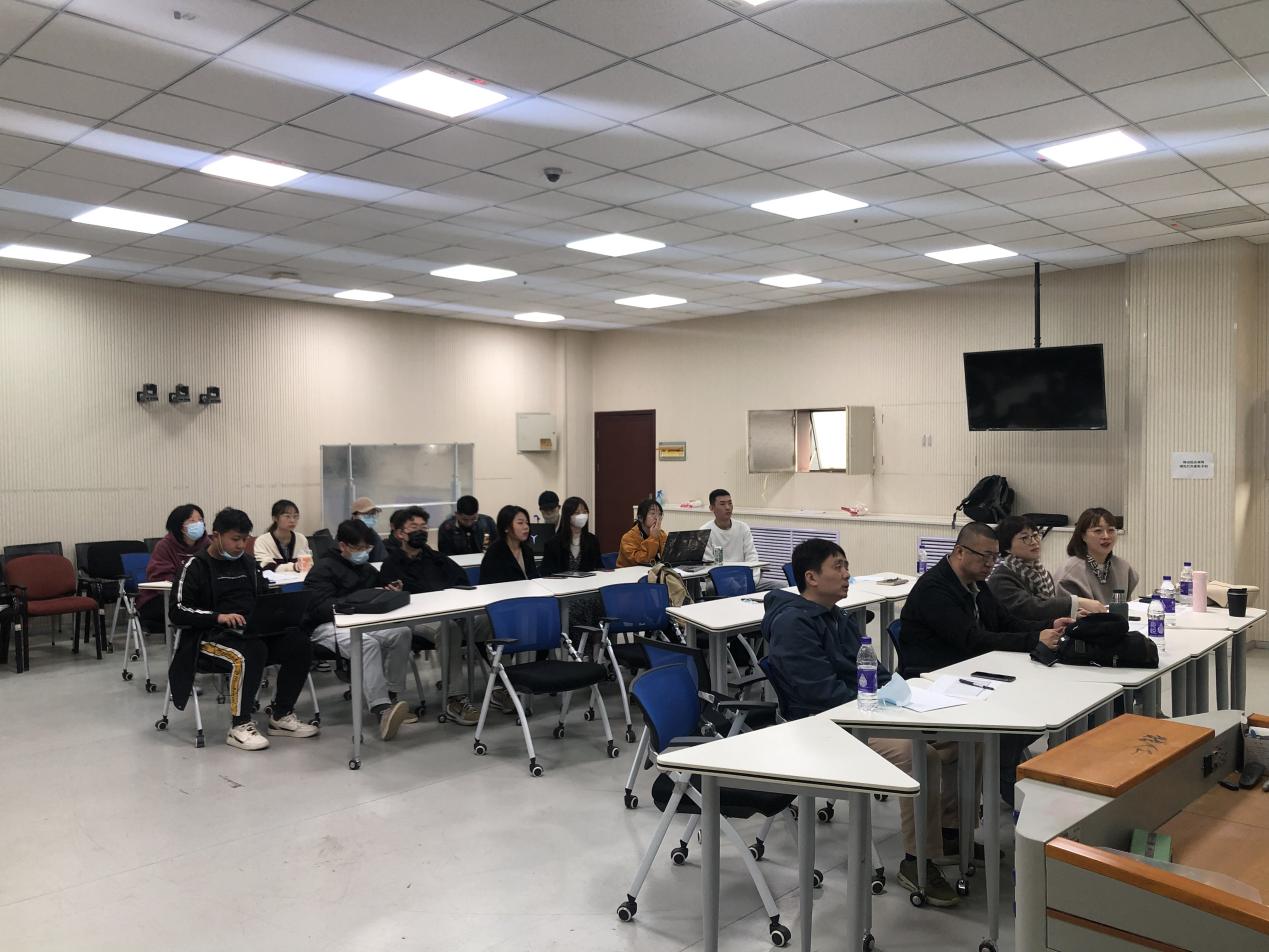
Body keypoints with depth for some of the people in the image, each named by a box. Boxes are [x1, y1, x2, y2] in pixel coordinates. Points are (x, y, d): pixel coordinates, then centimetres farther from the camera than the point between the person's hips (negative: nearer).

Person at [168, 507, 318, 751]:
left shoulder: (248, 563, 17)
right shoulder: (196, 565, -1)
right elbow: (177, 612, -8)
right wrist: (218, 616, -22)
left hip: (252, 630, 6)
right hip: (211, 635, -6)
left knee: (298, 644, -20)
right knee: (251, 652, -37)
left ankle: (281, 716, -7)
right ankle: (240, 726, -24)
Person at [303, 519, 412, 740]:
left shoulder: (368, 570, 22)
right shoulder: (324, 569, 0)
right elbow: (321, 606, -15)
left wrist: (391, 594, 3)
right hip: (327, 626, -6)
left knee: (401, 632, -22)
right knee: (368, 643, -37)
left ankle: (390, 697, -15)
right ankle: (381, 710, -46)